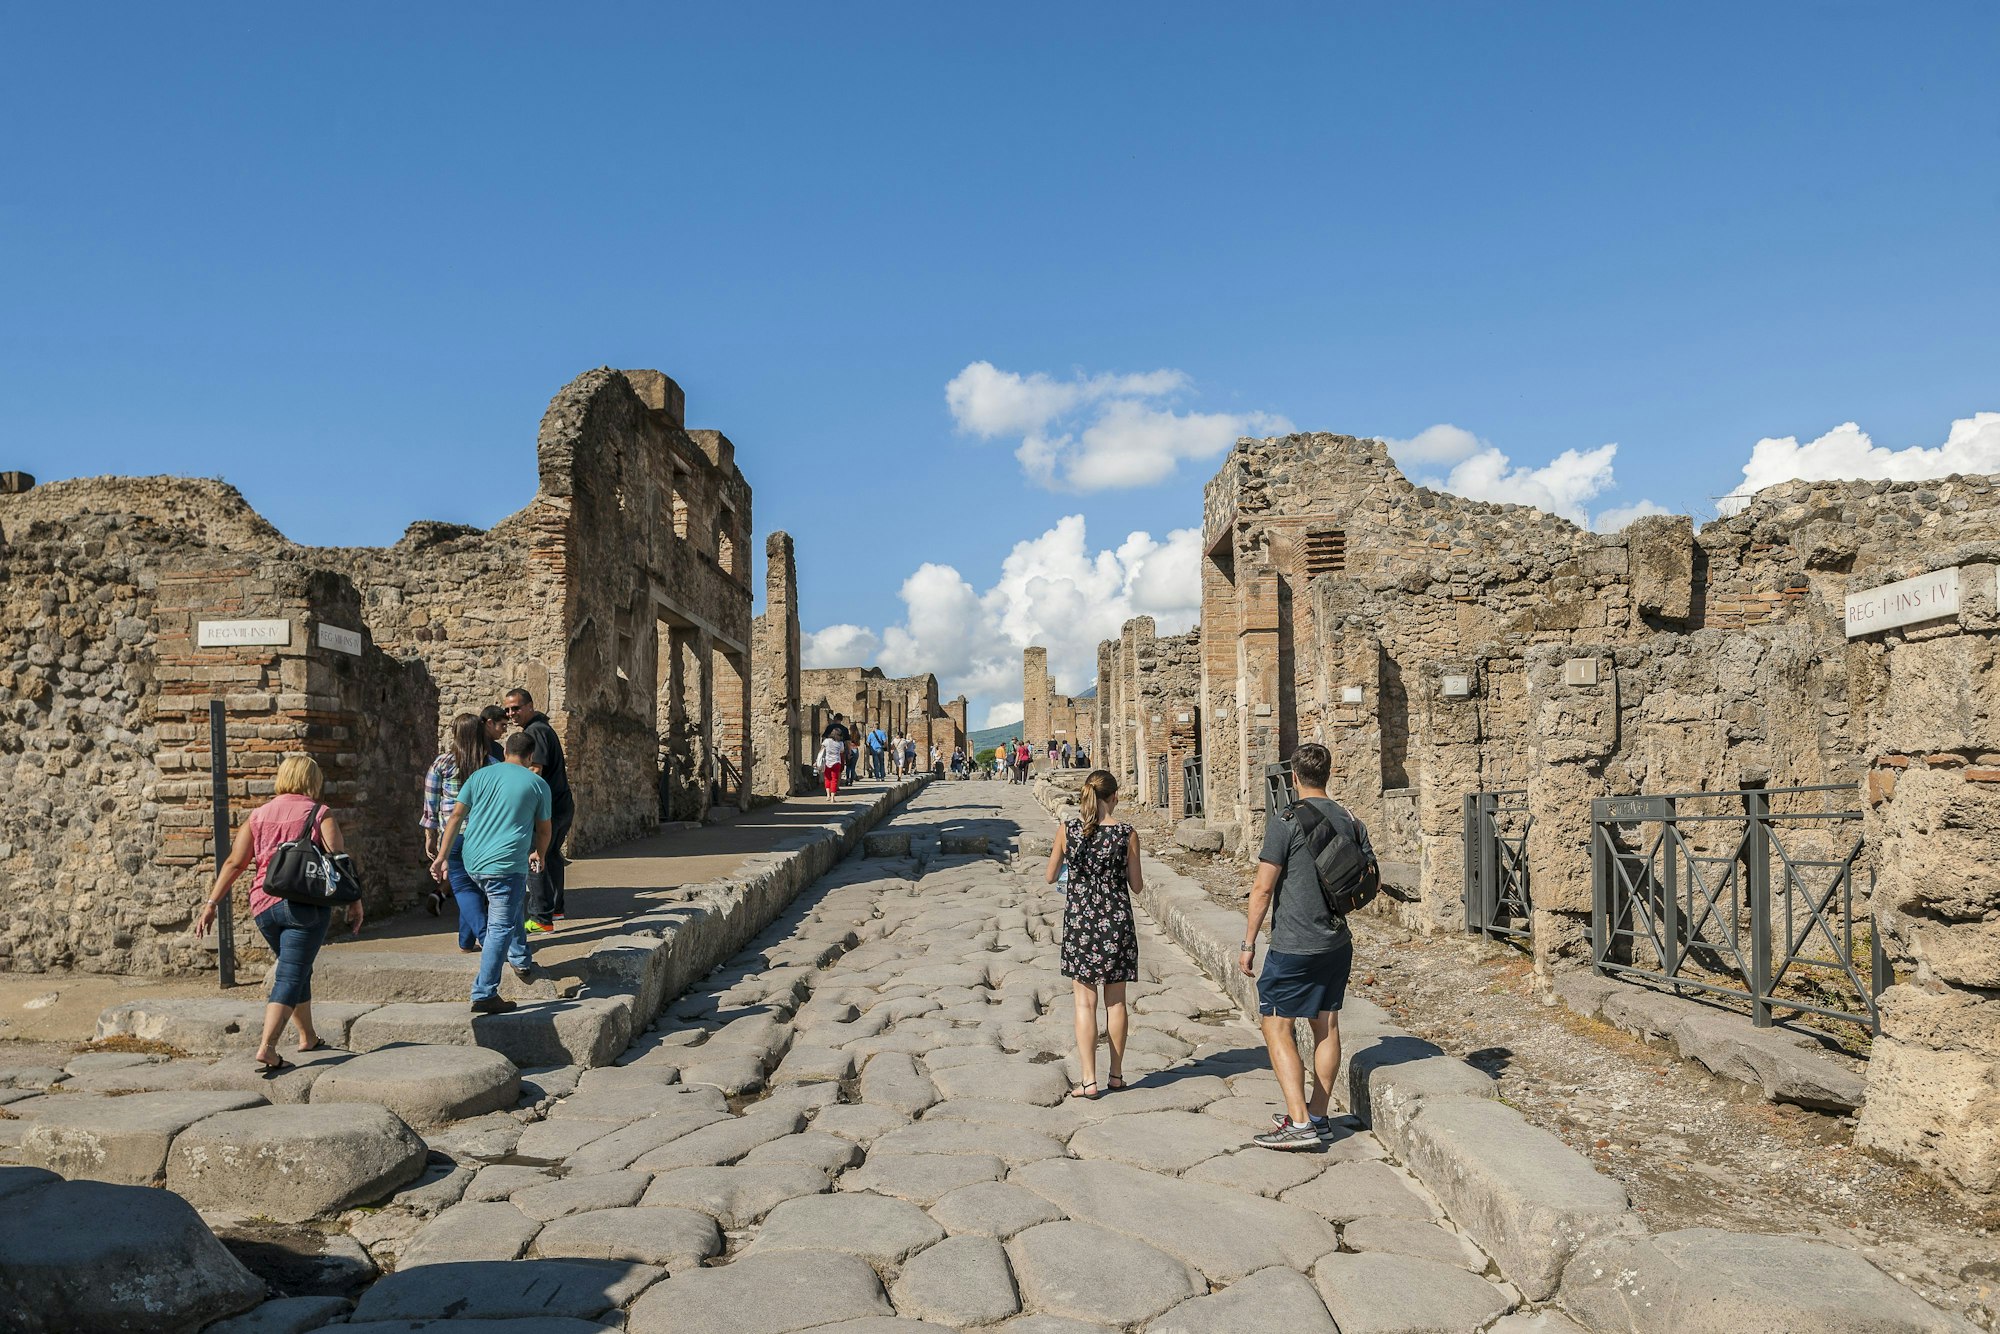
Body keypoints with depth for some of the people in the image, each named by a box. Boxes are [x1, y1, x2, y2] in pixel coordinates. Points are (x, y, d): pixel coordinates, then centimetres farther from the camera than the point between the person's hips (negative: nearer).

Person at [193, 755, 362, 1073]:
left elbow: (234, 862, 7)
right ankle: (267, 1047, -19)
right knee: (290, 977, -5)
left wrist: (211, 904, 9)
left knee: (298, 971, 22)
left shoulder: (259, 815, 11)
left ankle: (308, 1037, 33)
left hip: (264, 906, 5)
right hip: (305, 904, -5)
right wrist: (354, 901, -3)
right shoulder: (319, 814, -2)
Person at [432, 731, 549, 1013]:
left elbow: (456, 816, 5)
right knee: (500, 928, -2)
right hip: (507, 864, -5)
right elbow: (545, 830, 11)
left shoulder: (480, 775, 10)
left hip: (473, 863, 5)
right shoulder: (537, 784, 3)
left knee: (509, 910, 28)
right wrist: (540, 855, 30)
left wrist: (442, 856, 8)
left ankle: (521, 961, 38)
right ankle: (484, 995, -5)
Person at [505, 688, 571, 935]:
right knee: (550, 856, 22)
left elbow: (535, 771, -23)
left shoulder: (535, 731, -15)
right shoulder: (544, 727, 18)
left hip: (547, 807, -11)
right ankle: (556, 908, 33)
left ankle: (541, 918, -5)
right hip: (562, 805, 11)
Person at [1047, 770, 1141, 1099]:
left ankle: (1089, 1080, 4)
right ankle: (1115, 1075, 22)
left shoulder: (1067, 831, -6)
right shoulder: (1127, 834, -9)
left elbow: (1051, 877, 4)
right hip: (1116, 921, 0)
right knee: (1116, 1001, 13)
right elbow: (1136, 887, -2)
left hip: (1078, 921, 0)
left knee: (1085, 1002, 6)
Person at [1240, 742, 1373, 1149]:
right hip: (1338, 943, 7)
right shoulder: (1351, 822, 5)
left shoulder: (1285, 822, -14)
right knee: (1325, 1026, 14)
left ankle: (1299, 1124, -3)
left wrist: (1248, 943, -7)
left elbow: (1263, 889, -14)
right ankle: (1318, 1116, 23)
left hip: (1294, 946, -7)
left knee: (1276, 1026, 1)